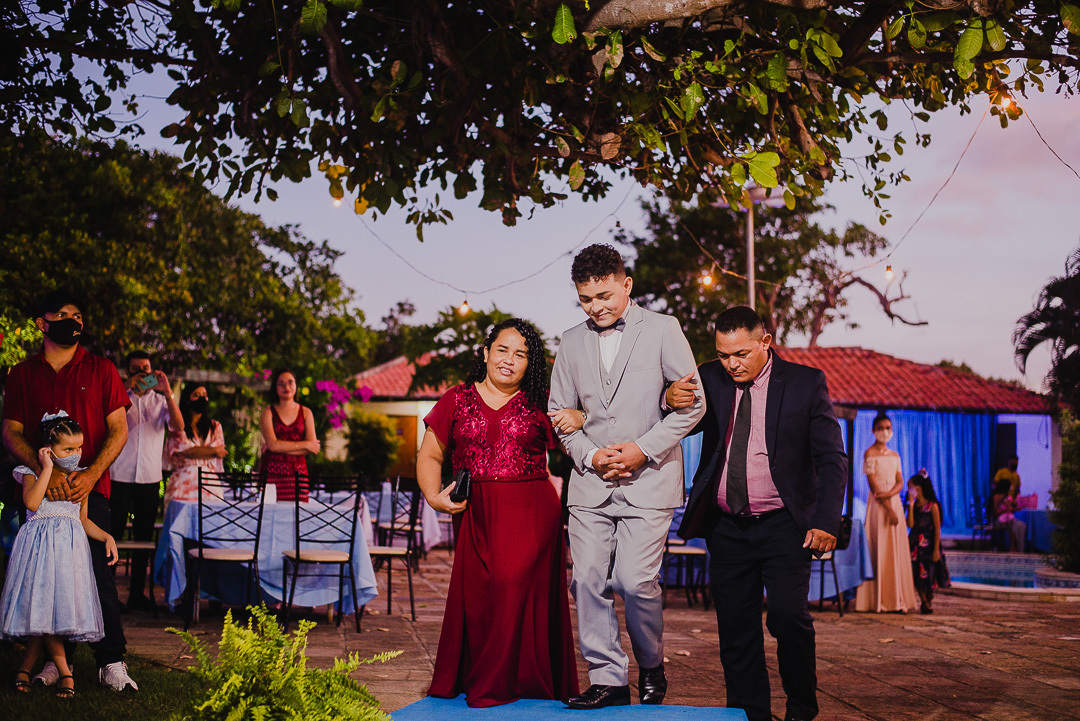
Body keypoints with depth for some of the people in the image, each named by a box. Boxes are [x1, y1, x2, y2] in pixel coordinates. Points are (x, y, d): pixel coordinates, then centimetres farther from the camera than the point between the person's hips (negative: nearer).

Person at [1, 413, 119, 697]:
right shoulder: (33, 474, 1)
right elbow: (32, 503, -19)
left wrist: (106, 537, 3)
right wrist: (47, 469, -15)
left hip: (70, 546, 4)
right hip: (40, 544, -3)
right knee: (42, 605, -10)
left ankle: (26, 666, 14)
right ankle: (64, 671, -1)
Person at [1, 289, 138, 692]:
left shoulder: (101, 371, 9)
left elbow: (118, 430, 4)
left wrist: (90, 474, -10)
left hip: (90, 488, -2)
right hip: (40, 488, 2)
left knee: (97, 572, -8)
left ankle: (111, 662, -3)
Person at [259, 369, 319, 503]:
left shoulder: (305, 412, 12)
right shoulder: (269, 412, 7)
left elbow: (313, 446, 1)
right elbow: (272, 444, -7)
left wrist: (281, 447, -7)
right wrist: (305, 444, -5)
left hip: (297, 473, 1)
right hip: (272, 473, -1)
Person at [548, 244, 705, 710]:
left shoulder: (662, 329, 3)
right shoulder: (572, 342, 13)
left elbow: (693, 402, 0)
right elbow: (558, 412, 15)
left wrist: (643, 449, -9)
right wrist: (589, 453, -2)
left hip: (648, 478, -4)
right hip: (590, 480, 4)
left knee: (634, 581, -10)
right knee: (587, 581, -2)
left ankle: (651, 666, 15)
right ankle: (608, 678, 10)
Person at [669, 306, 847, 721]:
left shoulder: (806, 383, 0)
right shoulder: (710, 379, 6)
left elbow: (832, 459, -1)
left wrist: (826, 522, -11)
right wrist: (671, 401, -21)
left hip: (783, 525, -3)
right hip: (726, 527, 3)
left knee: (788, 616, -12)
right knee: (735, 627, 4)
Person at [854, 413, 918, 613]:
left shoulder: (895, 455, 14)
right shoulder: (870, 453, -4)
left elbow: (900, 482, 8)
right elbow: (874, 484, -11)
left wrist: (890, 493, -14)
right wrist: (888, 509, -16)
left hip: (895, 503, 6)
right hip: (878, 506, -6)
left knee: (898, 552, 3)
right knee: (880, 550, -7)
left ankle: (897, 600, 6)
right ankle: (878, 601, -4)